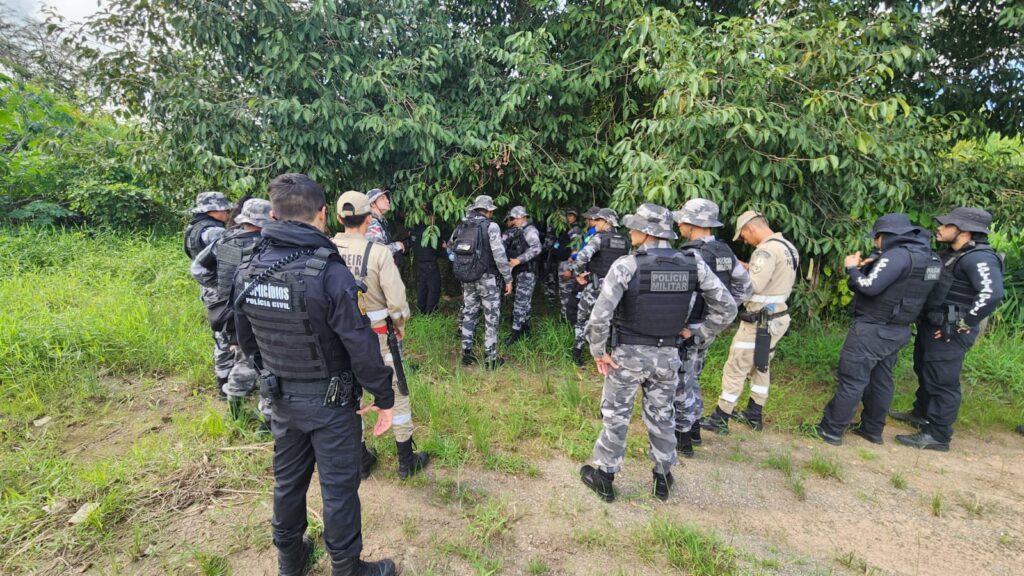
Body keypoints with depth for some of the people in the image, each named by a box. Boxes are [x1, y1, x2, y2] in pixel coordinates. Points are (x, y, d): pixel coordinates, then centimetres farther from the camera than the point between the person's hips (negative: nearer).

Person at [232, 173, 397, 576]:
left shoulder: (246, 273, -5)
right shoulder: (329, 272, -25)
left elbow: (247, 341, 8)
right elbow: (362, 347, -23)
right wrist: (384, 398, -11)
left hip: (282, 399, 6)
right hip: (331, 401, -6)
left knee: (288, 480, 23)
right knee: (339, 487, 10)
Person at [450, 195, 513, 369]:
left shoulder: (461, 226, 7)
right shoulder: (491, 226, -10)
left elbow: (451, 247, 15)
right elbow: (499, 255, -15)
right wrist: (508, 278, -8)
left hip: (466, 279, 6)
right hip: (486, 278, -5)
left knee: (469, 314, 15)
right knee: (491, 317, 4)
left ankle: (467, 354, 21)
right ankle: (490, 358, 9)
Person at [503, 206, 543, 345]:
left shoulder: (529, 230, -12)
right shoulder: (516, 231, 14)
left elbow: (536, 248, -27)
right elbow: (507, 248, 14)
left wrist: (519, 260, -29)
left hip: (527, 272, -9)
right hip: (517, 271, 9)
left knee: (521, 302, -8)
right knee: (523, 300, 15)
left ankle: (516, 332, -5)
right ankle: (525, 327, 26)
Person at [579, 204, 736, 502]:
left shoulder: (626, 265, -19)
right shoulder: (693, 265, -5)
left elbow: (599, 316, -25)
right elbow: (727, 308, 0)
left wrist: (598, 352, -10)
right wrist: (698, 334, 9)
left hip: (628, 354, -4)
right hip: (667, 355, 4)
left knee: (616, 416, 13)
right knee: (662, 416, 21)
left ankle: (603, 477, 29)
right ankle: (663, 478, 37)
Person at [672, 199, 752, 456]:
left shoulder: (693, 254, -22)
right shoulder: (724, 251, 4)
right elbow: (745, 286, 12)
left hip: (689, 330, -8)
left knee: (681, 384, 6)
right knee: (691, 378, 23)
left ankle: (682, 439, 18)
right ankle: (693, 427, 36)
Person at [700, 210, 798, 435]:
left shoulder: (767, 250, -20)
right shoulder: (788, 246, 11)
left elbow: (753, 286, -26)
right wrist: (748, 268, 6)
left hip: (761, 321, -10)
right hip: (777, 317, 10)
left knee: (735, 369, -1)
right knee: (761, 366, 20)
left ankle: (720, 419, 8)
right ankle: (754, 415, 31)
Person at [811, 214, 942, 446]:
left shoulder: (897, 255, -19)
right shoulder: (929, 257, 11)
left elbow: (869, 287, -24)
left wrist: (852, 268, -8)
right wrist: (872, 267, 6)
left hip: (873, 330, -9)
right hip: (898, 330, 9)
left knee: (852, 380, -3)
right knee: (881, 380, 17)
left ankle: (831, 430, 4)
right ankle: (872, 429, 28)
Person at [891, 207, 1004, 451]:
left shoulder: (979, 258, -20)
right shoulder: (954, 254, 10)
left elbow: (992, 294, -31)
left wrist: (960, 325, -25)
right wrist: (923, 319, 12)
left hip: (948, 333, -10)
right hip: (931, 326, 10)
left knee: (942, 381, -1)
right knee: (924, 372, 22)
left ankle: (937, 436, 10)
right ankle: (922, 414, 40)